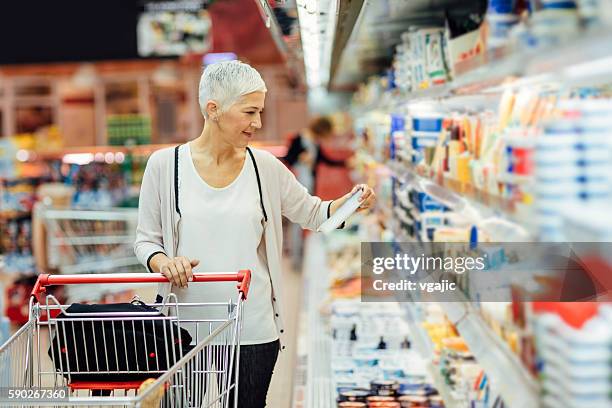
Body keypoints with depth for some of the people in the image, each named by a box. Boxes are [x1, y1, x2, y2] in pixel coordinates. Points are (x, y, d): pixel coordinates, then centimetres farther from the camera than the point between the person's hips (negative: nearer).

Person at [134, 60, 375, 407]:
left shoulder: (265, 167, 2)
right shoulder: (165, 164, -2)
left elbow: (312, 213, 13)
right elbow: (146, 239, 4)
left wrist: (350, 202, -6)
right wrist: (163, 262, -17)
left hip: (254, 331, 2)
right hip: (189, 330, -1)